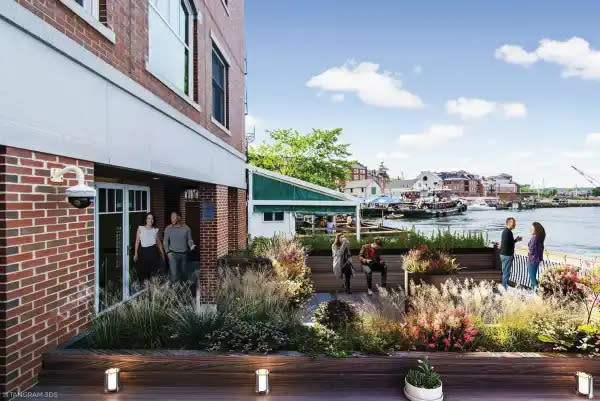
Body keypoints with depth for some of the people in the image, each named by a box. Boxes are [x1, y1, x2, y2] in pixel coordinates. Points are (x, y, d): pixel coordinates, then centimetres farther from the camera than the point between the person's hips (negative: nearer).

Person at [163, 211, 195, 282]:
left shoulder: (186, 228, 0)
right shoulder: (168, 228, 0)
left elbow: (189, 240, 7)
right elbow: (165, 241, 4)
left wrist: (191, 246, -15)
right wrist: (168, 251, -8)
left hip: (184, 254, 2)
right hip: (173, 254, -2)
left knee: (183, 274, 10)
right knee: (173, 275, -11)